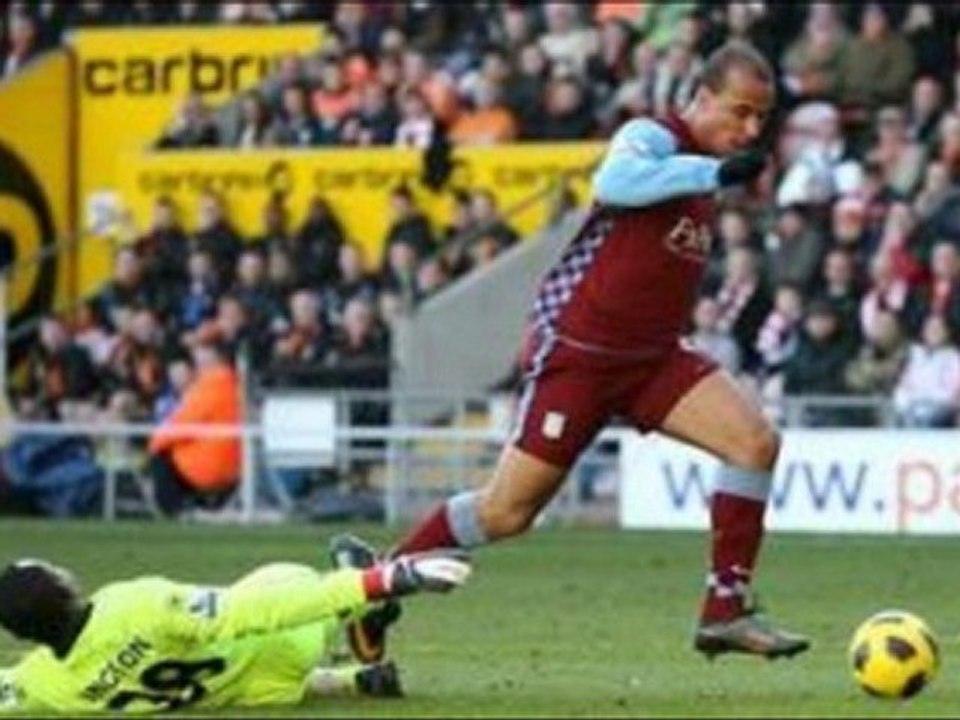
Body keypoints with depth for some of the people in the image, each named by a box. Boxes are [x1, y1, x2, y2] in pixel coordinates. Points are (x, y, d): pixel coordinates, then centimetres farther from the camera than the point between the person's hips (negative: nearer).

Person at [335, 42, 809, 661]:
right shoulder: (654, 138, -14)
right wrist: (714, 173, -38)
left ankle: (727, 610, -11)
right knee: (507, 512, -2)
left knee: (756, 440, -15)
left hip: (654, 355, 7)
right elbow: (614, 180, -38)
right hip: (579, 352, -7)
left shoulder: (699, 167, 12)